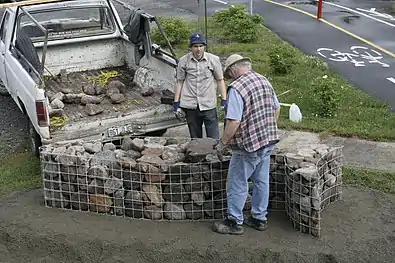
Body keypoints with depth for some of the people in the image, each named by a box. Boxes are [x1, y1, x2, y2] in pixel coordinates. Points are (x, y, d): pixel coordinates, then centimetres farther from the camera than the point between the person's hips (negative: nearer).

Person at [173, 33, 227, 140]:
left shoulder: (214, 60, 0)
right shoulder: (183, 61, 2)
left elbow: (220, 80, 6)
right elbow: (179, 82, 9)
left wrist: (224, 100, 0)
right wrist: (176, 102, 5)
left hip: (209, 105, -1)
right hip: (190, 106, 1)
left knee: (214, 139, -5)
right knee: (195, 138, 11)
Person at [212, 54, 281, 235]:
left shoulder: (236, 88, -19)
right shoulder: (264, 81, 6)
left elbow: (234, 122, -23)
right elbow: (276, 109, 14)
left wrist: (222, 143, -11)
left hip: (247, 145, -8)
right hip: (268, 142, 8)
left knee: (238, 184, 6)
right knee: (262, 181, 17)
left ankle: (234, 222, 16)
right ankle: (260, 219, 28)